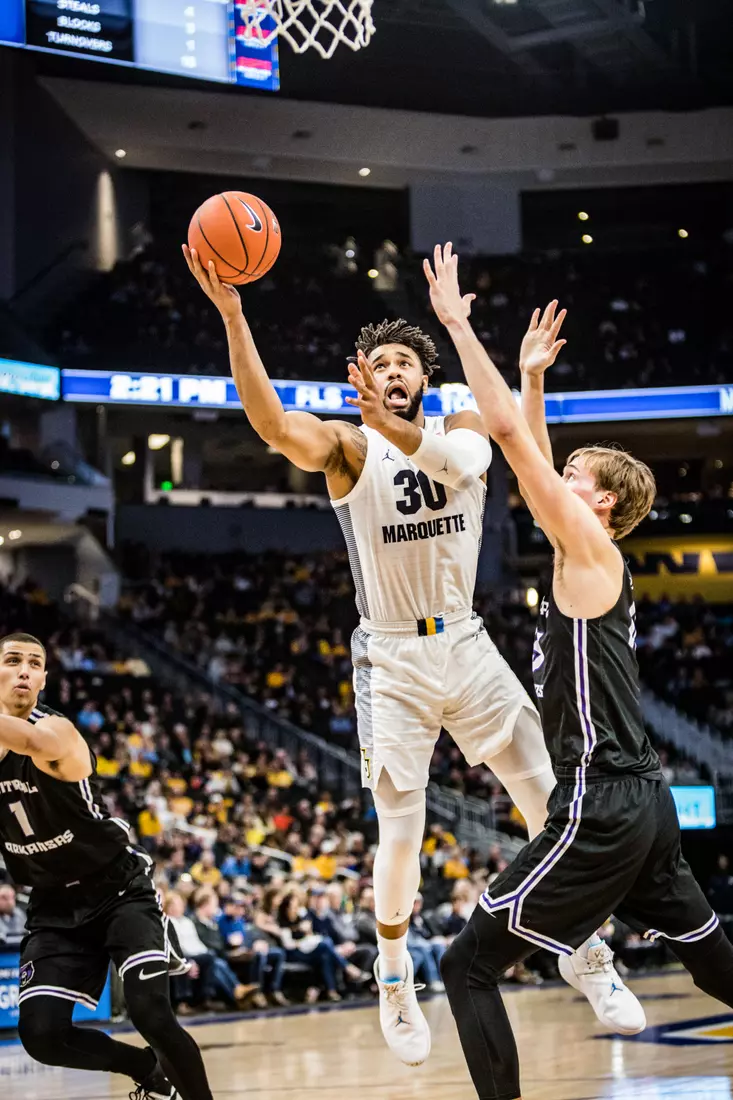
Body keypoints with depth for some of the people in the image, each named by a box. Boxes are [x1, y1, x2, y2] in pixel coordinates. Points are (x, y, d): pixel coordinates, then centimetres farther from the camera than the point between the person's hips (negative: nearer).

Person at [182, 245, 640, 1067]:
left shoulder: (463, 430, 3)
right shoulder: (347, 446, -6)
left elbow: (464, 465, -22)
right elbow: (271, 424, -28)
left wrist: (403, 428, -43)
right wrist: (231, 315, -40)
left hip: (467, 645, 3)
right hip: (393, 659, -3)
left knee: (554, 804, 2)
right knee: (401, 830, -5)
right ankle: (395, 982, 16)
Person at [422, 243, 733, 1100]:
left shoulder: (590, 544, -8)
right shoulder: (586, 560, 14)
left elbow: (507, 431, -13)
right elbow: (530, 454, 27)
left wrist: (457, 323, -7)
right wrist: (534, 371, 28)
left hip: (602, 811, -10)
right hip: (639, 804, 10)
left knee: (469, 963, -8)